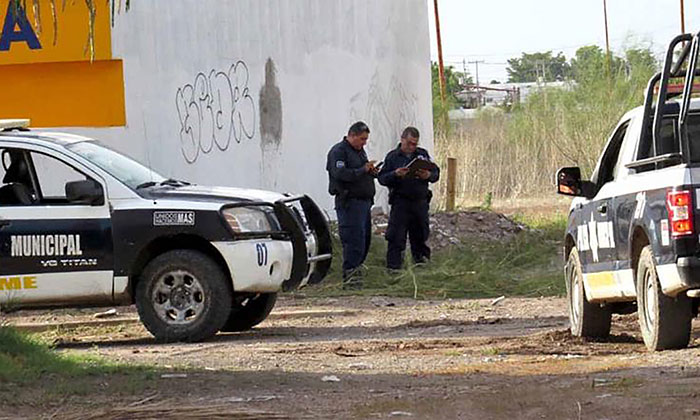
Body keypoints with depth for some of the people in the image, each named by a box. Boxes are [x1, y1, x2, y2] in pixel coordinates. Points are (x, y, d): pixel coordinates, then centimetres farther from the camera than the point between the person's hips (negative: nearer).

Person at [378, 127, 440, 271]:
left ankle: (421, 259, 28)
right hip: (400, 202, -3)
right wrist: (395, 174, -22)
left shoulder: (423, 154, 11)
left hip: (420, 201, 3)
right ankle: (393, 266, -3)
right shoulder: (393, 156, 2)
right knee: (396, 236, -6)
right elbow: (382, 178, -2)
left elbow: (436, 173, 10)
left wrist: (429, 176, -13)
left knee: (420, 234, 13)